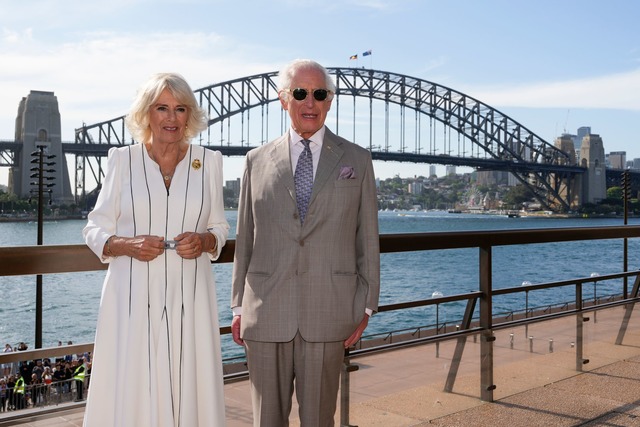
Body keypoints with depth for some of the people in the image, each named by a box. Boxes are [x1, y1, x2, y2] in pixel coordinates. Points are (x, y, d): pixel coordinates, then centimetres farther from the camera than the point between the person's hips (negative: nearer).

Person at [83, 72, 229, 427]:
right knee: (130, 391, -1)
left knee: (188, 389, 1)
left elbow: (220, 226, 13)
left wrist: (205, 241, -8)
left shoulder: (209, 161, 6)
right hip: (133, 296, -1)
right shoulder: (122, 159, 3)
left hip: (189, 298, 1)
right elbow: (95, 229, 6)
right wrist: (126, 245, -13)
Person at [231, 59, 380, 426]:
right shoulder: (257, 161, 9)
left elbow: (367, 239, 5)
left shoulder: (357, 160, 6)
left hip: (328, 313, -1)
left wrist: (366, 306, 1)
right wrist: (239, 304, 7)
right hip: (266, 313, 1)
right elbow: (245, 239, 9)